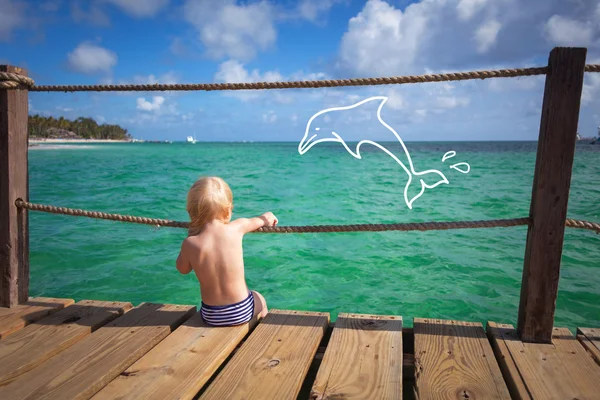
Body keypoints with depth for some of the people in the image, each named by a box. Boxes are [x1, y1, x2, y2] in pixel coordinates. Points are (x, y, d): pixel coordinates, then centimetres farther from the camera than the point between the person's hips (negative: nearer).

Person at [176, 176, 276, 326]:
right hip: (242, 311, -1)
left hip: (210, 317, 1)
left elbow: (183, 269, 6)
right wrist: (266, 218, 33)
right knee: (259, 299, 33)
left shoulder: (190, 244, -16)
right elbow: (257, 221, 9)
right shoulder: (236, 228, -16)